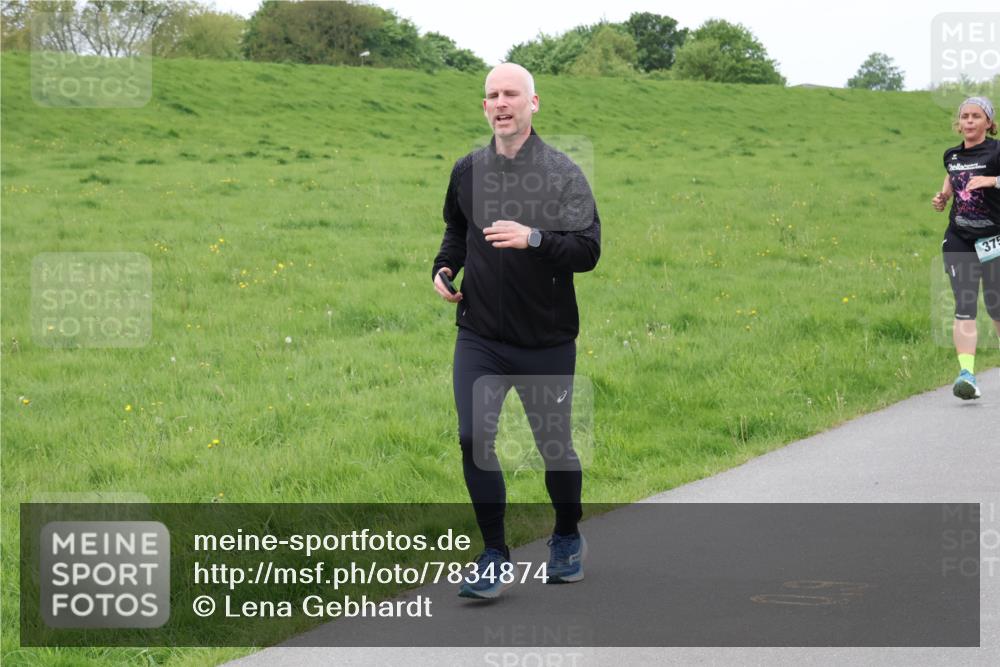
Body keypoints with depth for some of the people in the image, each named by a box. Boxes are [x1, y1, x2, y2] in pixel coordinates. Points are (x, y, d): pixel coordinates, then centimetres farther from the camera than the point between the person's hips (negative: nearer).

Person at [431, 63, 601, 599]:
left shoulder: (562, 173, -8)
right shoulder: (468, 171, 5)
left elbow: (588, 249, -15)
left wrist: (533, 238, -30)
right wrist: (443, 268, 6)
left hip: (547, 339, -2)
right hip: (479, 337, 3)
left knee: (554, 447, 9)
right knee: (473, 439, -10)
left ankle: (567, 540, 35)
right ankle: (495, 559, 2)